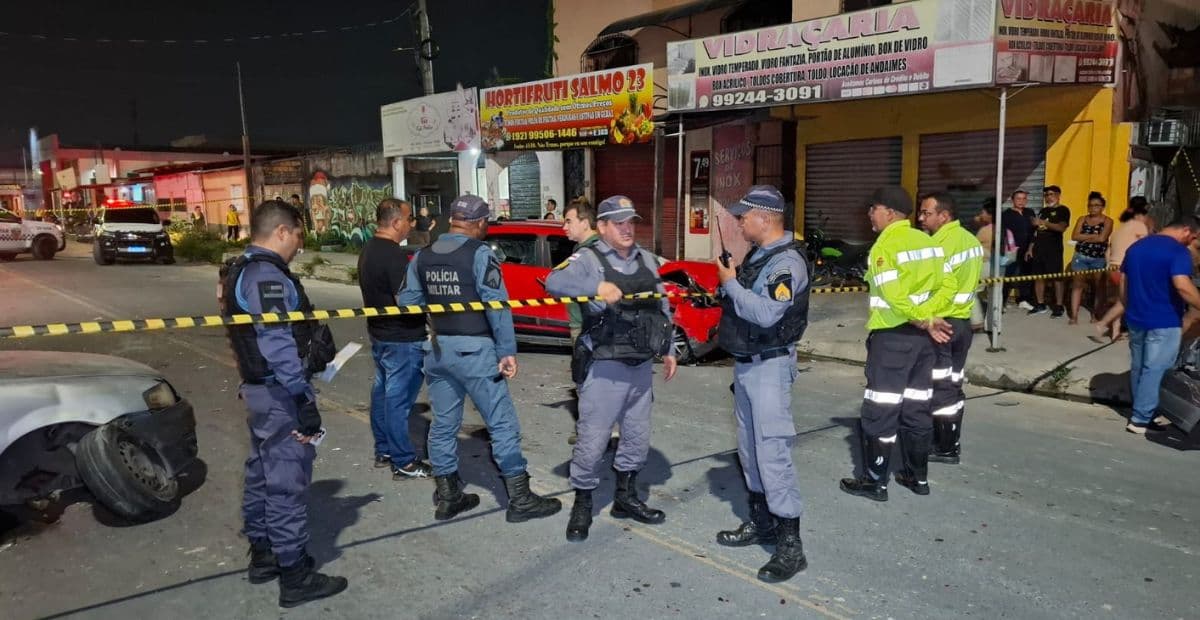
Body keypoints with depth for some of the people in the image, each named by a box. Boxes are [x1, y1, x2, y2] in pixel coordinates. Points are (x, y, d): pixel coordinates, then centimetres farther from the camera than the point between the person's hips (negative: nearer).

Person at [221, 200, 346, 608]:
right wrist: (303, 399, -26)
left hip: (259, 388, 11)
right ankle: (295, 576, 5)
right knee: (286, 482, -4)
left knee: (262, 473, 19)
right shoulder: (268, 277, -20)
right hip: (281, 393, -11)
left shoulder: (243, 271, 14)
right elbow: (278, 345, -27)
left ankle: (263, 555, 33)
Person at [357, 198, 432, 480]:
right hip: (402, 338, -10)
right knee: (399, 399, -4)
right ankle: (404, 463, 4)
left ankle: (383, 451, 30)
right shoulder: (394, 256, -23)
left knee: (382, 391, 18)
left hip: (379, 333, 10)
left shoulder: (369, 249, 8)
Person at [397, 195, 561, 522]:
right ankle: (520, 499, 6)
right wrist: (507, 351, -14)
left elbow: (407, 301, 6)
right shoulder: (479, 254, -11)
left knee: (443, 424, 14)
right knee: (502, 423, 1)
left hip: (437, 348, 7)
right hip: (473, 349, -6)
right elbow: (496, 305, -16)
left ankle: (447, 496, 23)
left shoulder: (422, 257, 8)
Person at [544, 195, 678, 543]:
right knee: (592, 440, 0)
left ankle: (626, 498, 33)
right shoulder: (589, 259, -8)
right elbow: (554, 282, -27)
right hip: (603, 367, -6)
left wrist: (668, 350, 17)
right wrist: (598, 286, -39)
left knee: (638, 437, 16)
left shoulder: (646, 260, 12)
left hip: (642, 366, 7)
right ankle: (582, 506, 17)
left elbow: (662, 308, 18)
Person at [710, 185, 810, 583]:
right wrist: (729, 280, 2)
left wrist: (730, 283, -19)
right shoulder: (756, 255, 12)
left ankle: (790, 545, -2)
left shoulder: (787, 262, -17)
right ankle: (761, 522, 30)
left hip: (769, 366, -10)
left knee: (772, 452, -10)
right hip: (745, 363, 10)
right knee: (749, 448, 16)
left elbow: (767, 313, -28)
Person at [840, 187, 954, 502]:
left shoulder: (884, 246, -15)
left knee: (880, 410, 0)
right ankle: (918, 476, 24)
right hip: (922, 335, 8)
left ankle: (875, 481, 7)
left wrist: (924, 321, -11)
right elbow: (947, 284, 6)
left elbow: (896, 297, -23)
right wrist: (928, 317, -2)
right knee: (916, 407, 15)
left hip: (892, 336, -8)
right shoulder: (927, 241, 9)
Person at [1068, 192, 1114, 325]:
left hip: (1099, 259, -2)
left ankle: (1096, 314, 16)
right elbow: (1074, 236, -6)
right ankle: (1074, 315, 2)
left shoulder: (1107, 221, -1)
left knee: (1099, 287, 5)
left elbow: (1102, 238, -16)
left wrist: (1083, 238, -7)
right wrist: (1093, 235, -13)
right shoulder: (1082, 219, 8)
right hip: (1081, 257, 2)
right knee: (1077, 285, 1)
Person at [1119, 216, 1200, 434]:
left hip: (1136, 319, 7)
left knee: (1138, 368, 15)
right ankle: (1140, 419, 1)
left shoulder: (1136, 246, 11)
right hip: (1164, 322, -7)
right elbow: (1183, 286, -27)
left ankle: (1141, 412, 25)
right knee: (1154, 370, -1)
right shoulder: (1178, 250, -14)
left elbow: (1123, 283, 16)